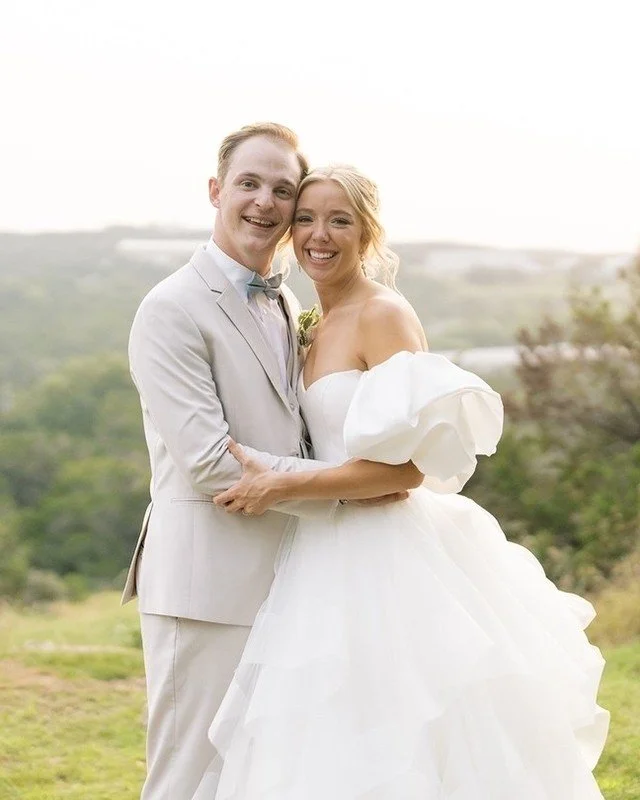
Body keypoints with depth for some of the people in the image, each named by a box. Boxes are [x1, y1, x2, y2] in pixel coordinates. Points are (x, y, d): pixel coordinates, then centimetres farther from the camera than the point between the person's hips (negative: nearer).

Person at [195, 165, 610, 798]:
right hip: (334, 559, 9)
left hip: (386, 560, -9)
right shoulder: (318, 325, 15)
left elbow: (405, 461, -19)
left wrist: (279, 488, -18)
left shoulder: (384, 315, -12)